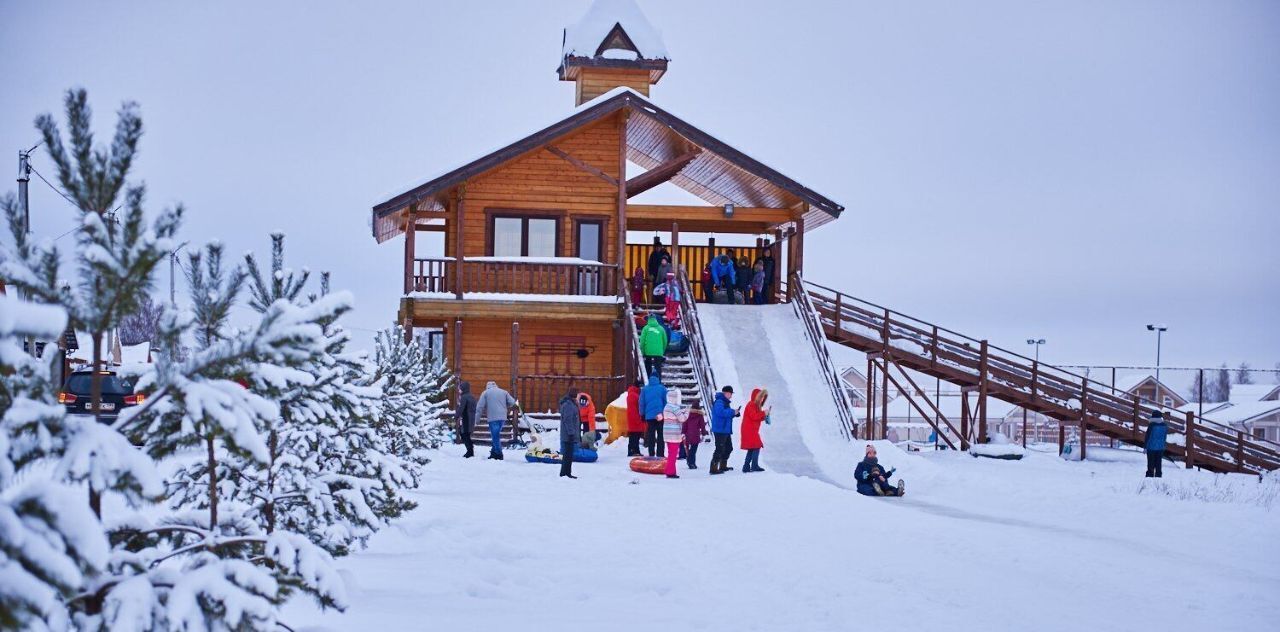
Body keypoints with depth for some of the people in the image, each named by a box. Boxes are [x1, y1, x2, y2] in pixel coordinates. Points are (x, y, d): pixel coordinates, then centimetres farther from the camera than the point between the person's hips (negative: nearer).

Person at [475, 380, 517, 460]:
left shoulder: (485, 393, 7)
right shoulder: (504, 392, 14)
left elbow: (480, 406, 0)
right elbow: (513, 402, 8)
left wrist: (477, 418, 4)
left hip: (492, 418, -4)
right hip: (502, 417, 4)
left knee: (495, 437, 0)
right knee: (496, 435, 17)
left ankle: (499, 455, -1)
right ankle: (494, 453, 16)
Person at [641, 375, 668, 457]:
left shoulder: (644, 389, 4)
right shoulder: (662, 388, -2)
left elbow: (641, 403, 5)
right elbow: (666, 401, -1)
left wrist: (642, 414, 12)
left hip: (649, 416, 2)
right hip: (660, 416, -2)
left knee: (651, 436, 8)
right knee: (661, 436, 5)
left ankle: (651, 455, 6)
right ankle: (660, 454, 1)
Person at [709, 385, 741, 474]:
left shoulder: (725, 402, 18)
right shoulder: (719, 402, -15)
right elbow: (720, 412, -30)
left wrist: (735, 413, 6)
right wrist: (733, 412, -22)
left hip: (726, 430, 11)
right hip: (720, 430, -11)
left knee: (728, 448, 19)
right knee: (720, 449, -12)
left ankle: (723, 466, 30)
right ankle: (714, 468, -11)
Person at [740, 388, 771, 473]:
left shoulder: (756, 405, 20)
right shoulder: (751, 405, -10)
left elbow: (758, 418, 18)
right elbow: (754, 416, -22)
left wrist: (764, 415, 2)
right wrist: (763, 413, -16)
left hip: (752, 430, 11)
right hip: (749, 430, -11)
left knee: (751, 448, 11)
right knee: (756, 446, -12)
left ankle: (746, 467, 12)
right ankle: (754, 466, -12)